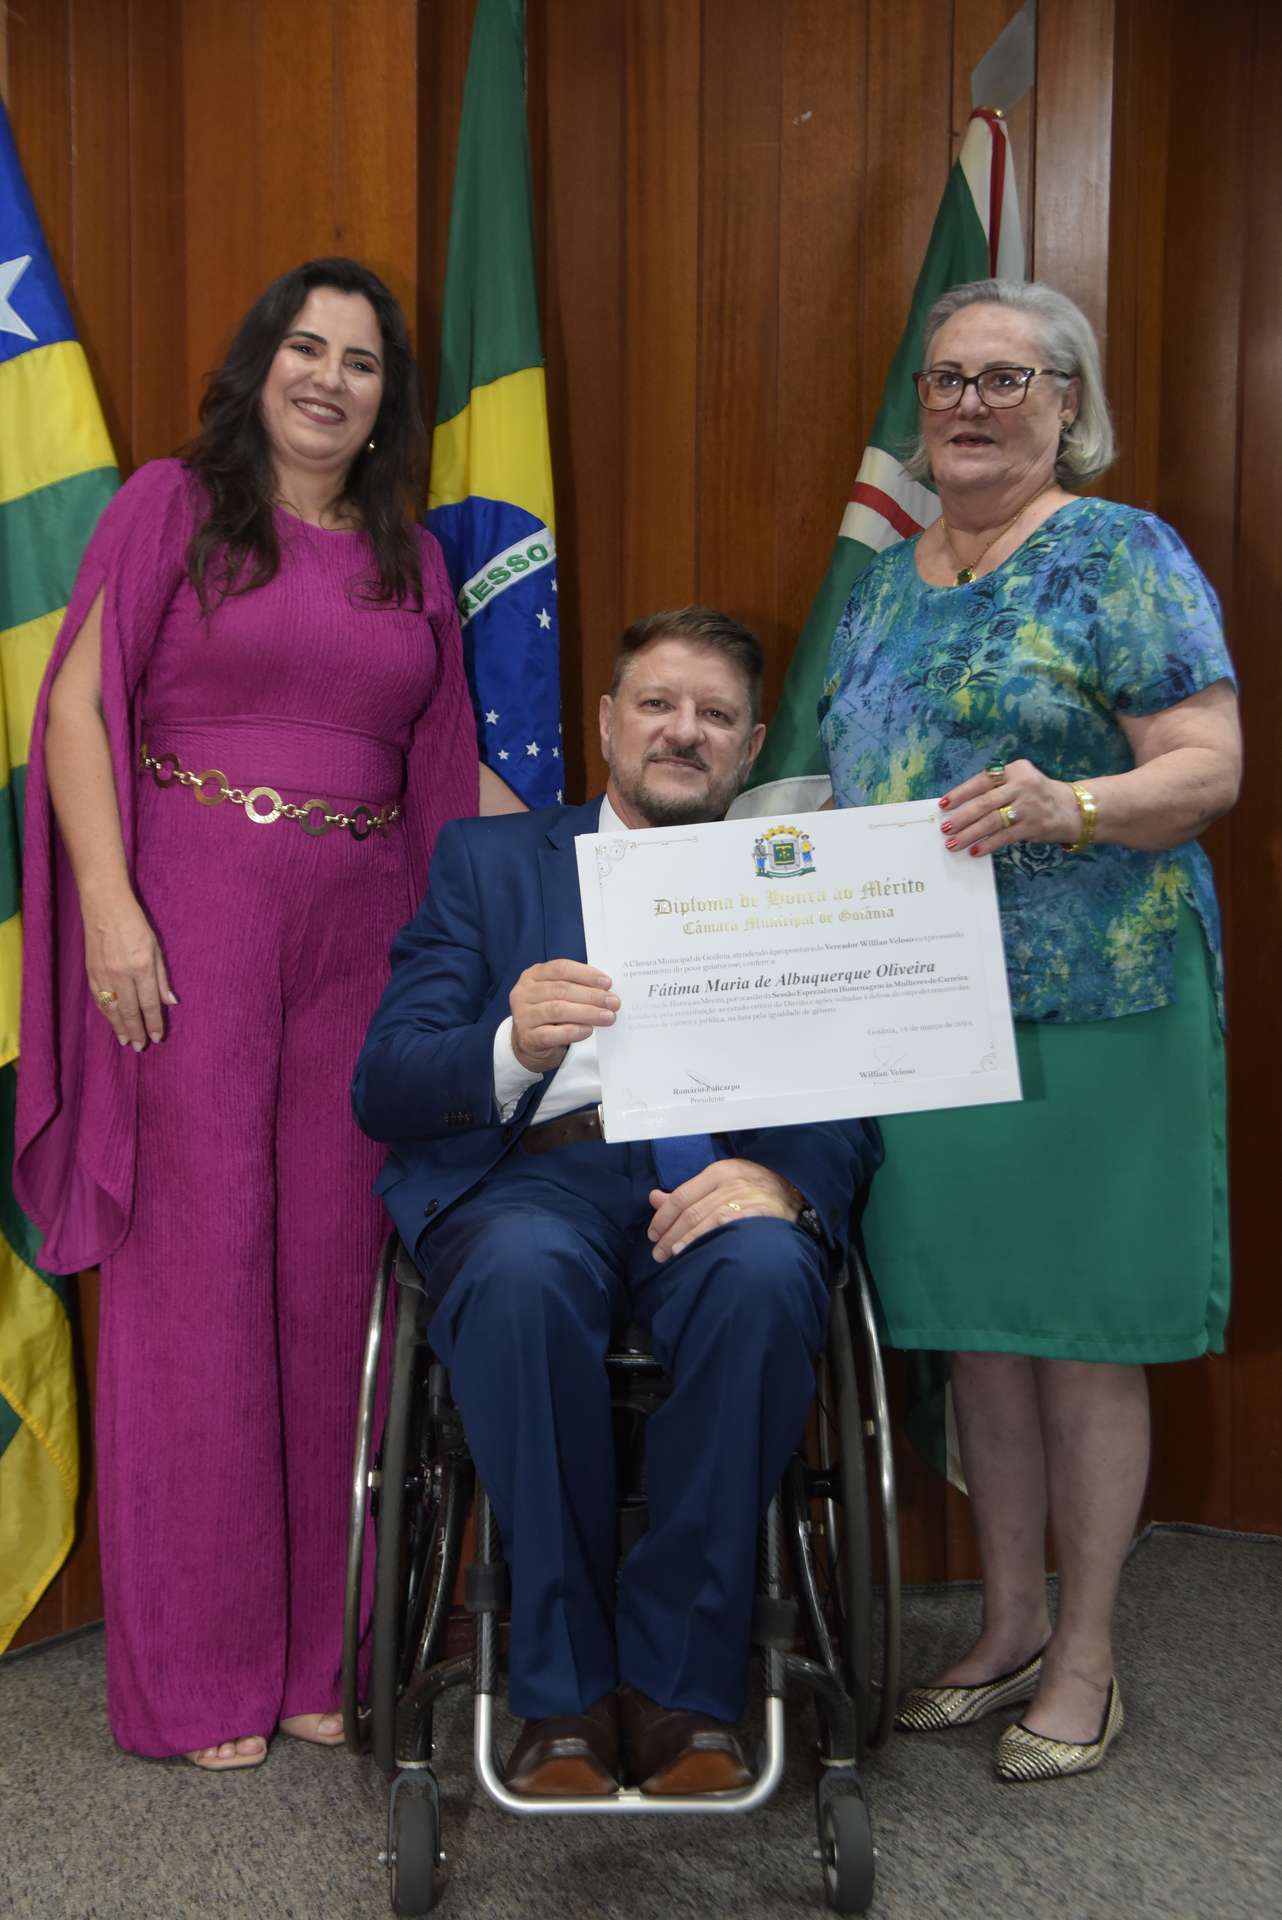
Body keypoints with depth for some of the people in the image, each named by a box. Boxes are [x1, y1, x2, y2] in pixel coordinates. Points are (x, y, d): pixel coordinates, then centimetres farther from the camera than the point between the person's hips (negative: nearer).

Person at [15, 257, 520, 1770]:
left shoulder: (410, 558, 17)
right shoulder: (175, 504, 4)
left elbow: (441, 761, 20)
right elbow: (77, 703, -3)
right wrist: (108, 904, -14)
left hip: (359, 935, 4)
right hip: (190, 924, -4)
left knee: (331, 1273, 5)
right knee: (194, 1266, 0)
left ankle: (318, 1648, 19)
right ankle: (193, 1673, 14)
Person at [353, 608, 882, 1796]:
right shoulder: (487, 860, 17)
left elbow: (852, 1099, 6)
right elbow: (383, 1087, 5)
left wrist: (786, 1181, -18)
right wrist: (513, 1046, -18)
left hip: (725, 1178, 1)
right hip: (538, 1172, 0)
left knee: (766, 1276, -33)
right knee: (522, 1276, -35)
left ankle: (678, 1686, -17)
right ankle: (564, 1693, -17)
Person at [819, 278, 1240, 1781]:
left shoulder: (1121, 557, -4)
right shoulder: (885, 582, 16)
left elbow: (1210, 765, -12)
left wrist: (1068, 807, -28)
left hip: (1086, 1007, -6)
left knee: (1080, 1337, 3)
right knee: (972, 1332, 13)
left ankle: (1083, 1657, 19)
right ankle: (1006, 1631, 28)